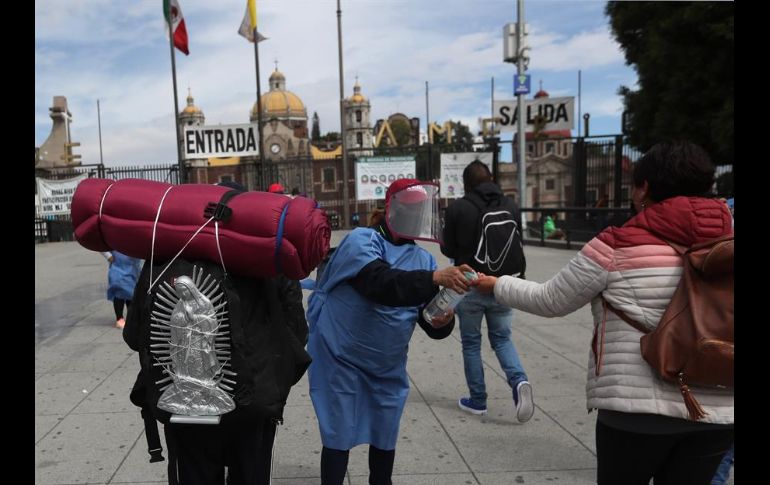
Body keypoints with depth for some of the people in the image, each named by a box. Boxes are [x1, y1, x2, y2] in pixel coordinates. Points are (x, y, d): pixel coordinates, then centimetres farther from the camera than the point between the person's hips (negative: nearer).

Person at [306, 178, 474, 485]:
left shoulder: (423, 259, 0)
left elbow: (432, 326, 0)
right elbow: (381, 283, -36)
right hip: (341, 361, -5)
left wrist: (443, 322, -23)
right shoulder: (361, 240, -16)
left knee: (385, 438, 17)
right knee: (339, 438, 3)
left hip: (388, 367, 5)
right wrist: (435, 279, -45)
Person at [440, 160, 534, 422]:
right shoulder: (510, 205, 1)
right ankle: (519, 380, -6)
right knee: (502, 338, 18)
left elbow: (448, 249, -3)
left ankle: (478, 400, 19)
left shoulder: (457, 208, -10)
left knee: (471, 343, 13)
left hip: (469, 286, -3)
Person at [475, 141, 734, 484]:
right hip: (717, 409, 4)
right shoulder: (726, 243, 2)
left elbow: (549, 301, 0)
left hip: (638, 408, -4)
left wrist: (496, 285, 15)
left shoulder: (618, 246, -10)